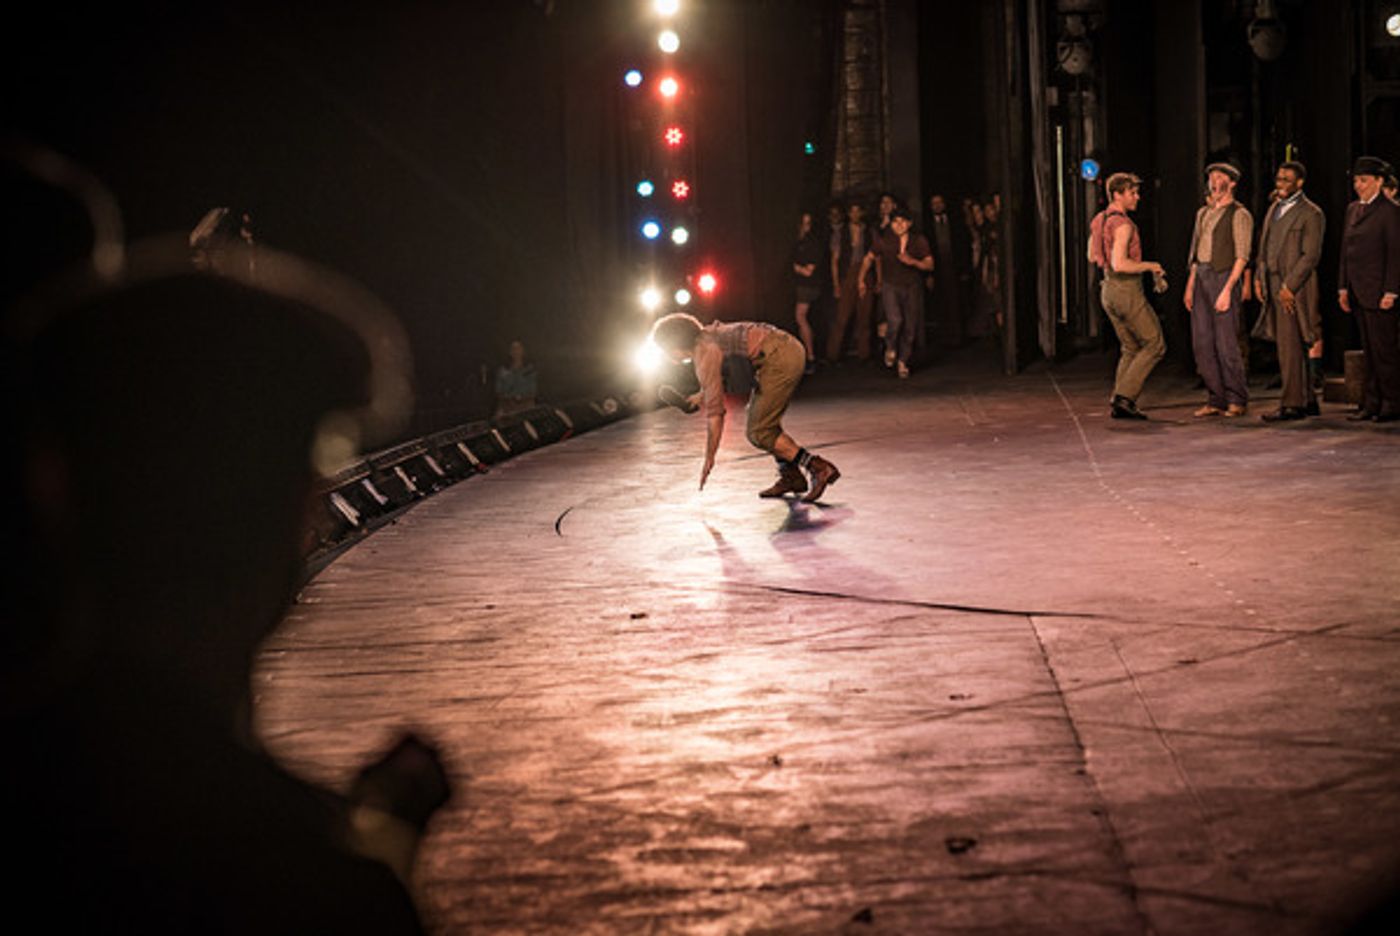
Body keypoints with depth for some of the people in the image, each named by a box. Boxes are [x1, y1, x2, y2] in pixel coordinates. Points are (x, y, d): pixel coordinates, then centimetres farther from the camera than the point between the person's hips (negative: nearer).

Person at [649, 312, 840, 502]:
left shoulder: (705, 354, -10)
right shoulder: (706, 336, 17)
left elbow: (714, 411, -10)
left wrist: (709, 459, -5)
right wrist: (701, 396, 18)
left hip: (780, 357, -10)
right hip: (788, 346, 10)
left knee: (758, 433, -6)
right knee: (765, 422, 20)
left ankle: (818, 468, -10)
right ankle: (790, 477, 20)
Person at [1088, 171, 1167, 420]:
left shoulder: (1099, 220, 10)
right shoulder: (1122, 224, -19)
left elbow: (1093, 255, 22)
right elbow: (1119, 264, -28)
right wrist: (1149, 266, -14)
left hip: (1109, 289, 9)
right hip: (1127, 290, -9)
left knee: (1131, 348, 16)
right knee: (1154, 344, 0)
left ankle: (1119, 404, 9)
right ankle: (1125, 396, -7)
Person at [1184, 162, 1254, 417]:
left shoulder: (1239, 215, -4)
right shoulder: (1203, 213, 19)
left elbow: (1242, 257, -10)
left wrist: (1227, 290, -17)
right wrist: (1190, 285, 11)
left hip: (1224, 277, -7)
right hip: (1201, 277, 7)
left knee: (1226, 344, -8)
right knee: (1202, 343, 4)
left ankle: (1237, 401, 2)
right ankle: (1216, 401, 10)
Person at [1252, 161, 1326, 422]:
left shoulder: (1310, 214, -8)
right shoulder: (1274, 209, 18)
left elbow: (1311, 255, -14)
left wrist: (1288, 287, -17)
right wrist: (1259, 278, 10)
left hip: (1294, 289, -8)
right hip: (1272, 286, 8)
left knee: (1290, 347, -9)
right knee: (1293, 348, 12)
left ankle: (1292, 405, -5)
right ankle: (1308, 402, 19)